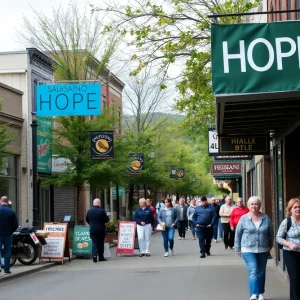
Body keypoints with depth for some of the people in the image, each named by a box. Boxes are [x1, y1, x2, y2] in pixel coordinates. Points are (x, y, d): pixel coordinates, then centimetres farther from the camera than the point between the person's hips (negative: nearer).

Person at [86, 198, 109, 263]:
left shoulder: (89, 211, 0)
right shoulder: (102, 211, -13)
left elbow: (87, 220, 12)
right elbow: (107, 220, -10)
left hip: (92, 230, 2)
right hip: (101, 230, -2)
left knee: (94, 243, 4)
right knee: (101, 243, 10)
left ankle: (94, 255, -15)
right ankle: (101, 257, 15)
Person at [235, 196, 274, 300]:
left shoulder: (266, 218, 1)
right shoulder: (243, 219, -4)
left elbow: (271, 233, 13)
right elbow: (238, 234, 2)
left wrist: (270, 245, 17)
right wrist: (238, 249, 3)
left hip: (263, 250, 3)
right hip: (248, 250, -3)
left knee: (261, 272, 12)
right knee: (253, 271, -16)